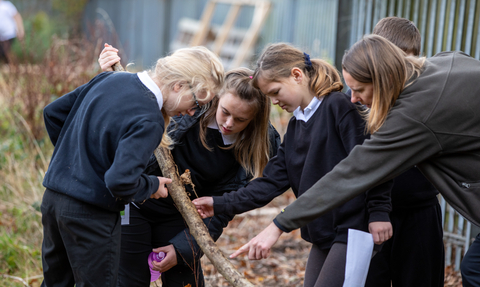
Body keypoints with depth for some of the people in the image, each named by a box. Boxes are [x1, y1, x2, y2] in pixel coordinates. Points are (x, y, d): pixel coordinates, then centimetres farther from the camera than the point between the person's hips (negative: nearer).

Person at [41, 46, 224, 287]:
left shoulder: (107, 79, 4)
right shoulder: (149, 122, -22)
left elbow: (53, 112, 13)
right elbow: (120, 180, -31)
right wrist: (152, 186, -10)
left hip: (53, 196, 8)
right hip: (90, 214, -8)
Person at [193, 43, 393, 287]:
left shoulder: (338, 106, -11)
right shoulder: (294, 129, 14)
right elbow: (272, 181, 10)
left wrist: (379, 212, -18)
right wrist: (221, 204, 4)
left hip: (354, 230, -8)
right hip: (322, 236, 8)